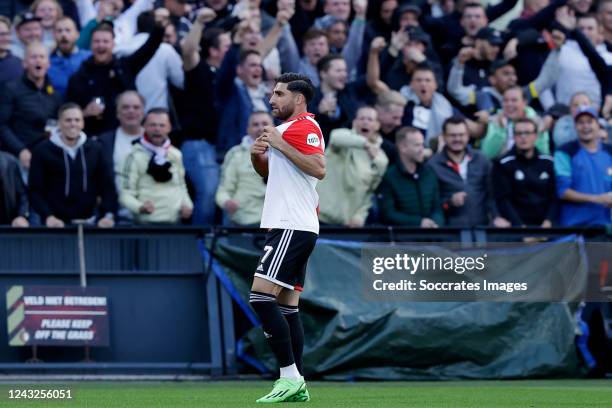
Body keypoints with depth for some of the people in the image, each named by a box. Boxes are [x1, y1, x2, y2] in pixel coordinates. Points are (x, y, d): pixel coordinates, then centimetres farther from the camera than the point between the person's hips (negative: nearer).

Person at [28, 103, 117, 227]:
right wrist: (48, 216, -17)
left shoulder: (94, 149, 5)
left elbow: (107, 185, 6)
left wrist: (109, 215, -8)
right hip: (57, 224, -2)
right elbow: (35, 190, -4)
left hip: (89, 222, 2)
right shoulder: (43, 150, -2)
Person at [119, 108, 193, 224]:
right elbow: (126, 193, -9)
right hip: (148, 222, -5)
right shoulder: (136, 156, -6)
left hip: (175, 222, 5)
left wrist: (187, 204, 0)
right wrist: (139, 207, -28)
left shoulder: (176, 154, 9)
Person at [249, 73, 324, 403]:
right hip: (292, 228, 11)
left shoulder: (303, 127, -10)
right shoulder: (289, 128, 22)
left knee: (261, 297, -16)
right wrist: (257, 156, 11)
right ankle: (297, 385, 7)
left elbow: (318, 168, -24)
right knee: (287, 307, 8)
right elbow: (270, 172, 32)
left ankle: (290, 377, -17)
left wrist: (280, 145, -20)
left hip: (291, 227, -11)